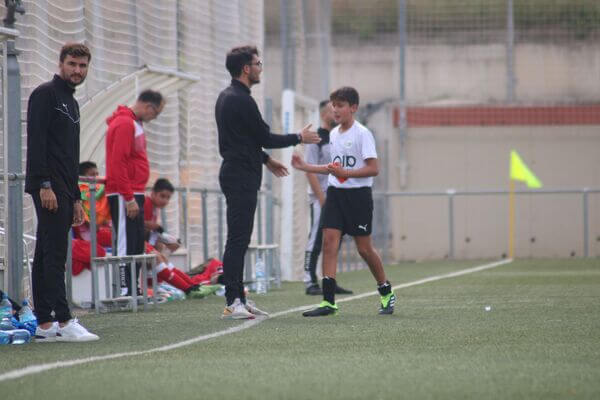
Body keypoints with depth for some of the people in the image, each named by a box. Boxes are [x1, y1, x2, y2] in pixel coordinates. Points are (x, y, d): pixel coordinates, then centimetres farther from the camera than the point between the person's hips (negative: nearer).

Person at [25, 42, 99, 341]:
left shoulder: (71, 103, 23)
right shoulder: (45, 94, -6)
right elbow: (36, 142, -15)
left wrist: (76, 198, 22)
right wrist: (44, 185, -22)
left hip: (63, 191, 10)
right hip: (48, 189, -10)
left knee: (46, 257, 7)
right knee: (55, 254, -12)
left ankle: (45, 325, 7)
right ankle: (64, 322, -16)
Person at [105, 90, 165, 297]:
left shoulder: (135, 123, 18)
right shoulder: (124, 124, -13)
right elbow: (118, 163, -20)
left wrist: (135, 196, 17)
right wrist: (129, 198, -21)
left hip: (134, 195, 10)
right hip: (124, 196, -10)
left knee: (137, 246, 10)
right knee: (126, 245, -10)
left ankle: (133, 292, 14)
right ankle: (124, 293, -11)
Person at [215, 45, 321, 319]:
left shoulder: (226, 98, 16)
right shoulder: (242, 101, -16)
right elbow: (265, 138, -13)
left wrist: (266, 159, 29)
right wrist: (299, 138, 1)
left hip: (234, 173, 11)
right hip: (242, 176, -11)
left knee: (239, 240, 12)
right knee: (238, 239, -12)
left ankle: (238, 299, 14)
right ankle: (233, 303, -14)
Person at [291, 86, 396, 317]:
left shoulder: (362, 134, -10)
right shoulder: (333, 134, 12)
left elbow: (373, 169, -15)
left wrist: (345, 172, -24)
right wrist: (304, 167, 17)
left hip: (358, 195, -6)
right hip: (335, 193, 6)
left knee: (364, 247, 0)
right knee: (329, 241, -7)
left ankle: (386, 293, 21)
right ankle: (328, 301, -10)